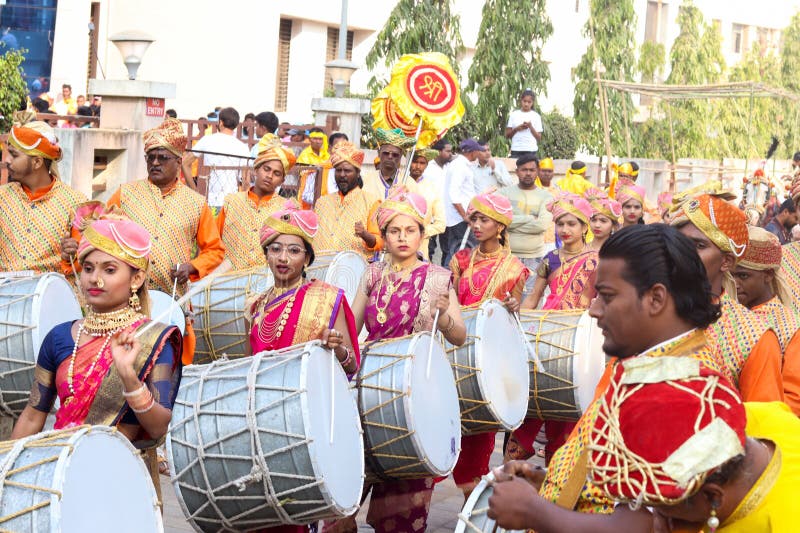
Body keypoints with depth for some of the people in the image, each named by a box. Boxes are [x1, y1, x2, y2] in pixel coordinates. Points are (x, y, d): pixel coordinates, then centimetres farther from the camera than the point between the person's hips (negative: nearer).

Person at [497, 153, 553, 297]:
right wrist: (530, 218, -10)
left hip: (534, 258, 0)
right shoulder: (504, 193, 6)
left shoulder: (546, 197, 6)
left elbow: (543, 224, -11)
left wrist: (512, 223, -7)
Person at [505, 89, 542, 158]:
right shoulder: (514, 114, 10)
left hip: (531, 150, -1)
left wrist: (530, 127, -11)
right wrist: (517, 129, -8)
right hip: (516, 150, 1)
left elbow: (539, 138, 4)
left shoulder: (536, 116, 7)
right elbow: (507, 134, 9)